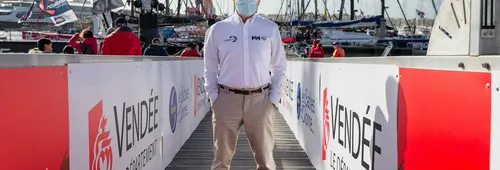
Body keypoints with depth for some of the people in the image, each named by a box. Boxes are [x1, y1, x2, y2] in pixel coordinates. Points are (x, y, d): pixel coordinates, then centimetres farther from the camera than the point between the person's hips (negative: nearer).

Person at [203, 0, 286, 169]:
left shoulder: (270, 29, 7)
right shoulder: (217, 29, 5)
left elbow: (279, 67, 9)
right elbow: (210, 69, 8)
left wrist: (274, 98, 0)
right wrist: (214, 99, 0)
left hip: (260, 99, 1)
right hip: (227, 99, 0)